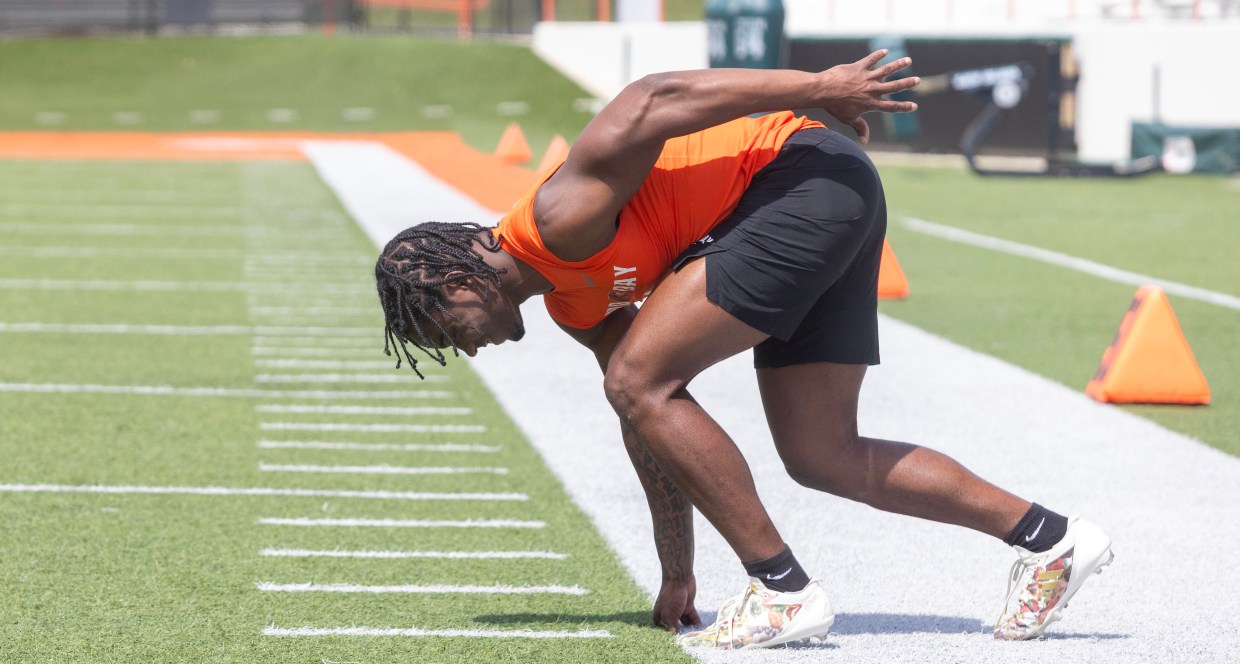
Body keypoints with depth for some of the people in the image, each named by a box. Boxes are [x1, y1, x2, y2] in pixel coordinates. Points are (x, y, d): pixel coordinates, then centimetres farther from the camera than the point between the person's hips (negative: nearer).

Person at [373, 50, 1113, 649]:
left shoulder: (557, 219, -11)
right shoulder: (574, 305, 17)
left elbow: (655, 100, -18)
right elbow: (654, 435, 23)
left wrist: (816, 88, -19)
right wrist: (678, 577, 25)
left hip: (810, 177, -10)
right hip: (826, 212, 10)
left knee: (638, 382, -11)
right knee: (822, 458, 10)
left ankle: (785, 594, -10)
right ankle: (1050, 538, 15)